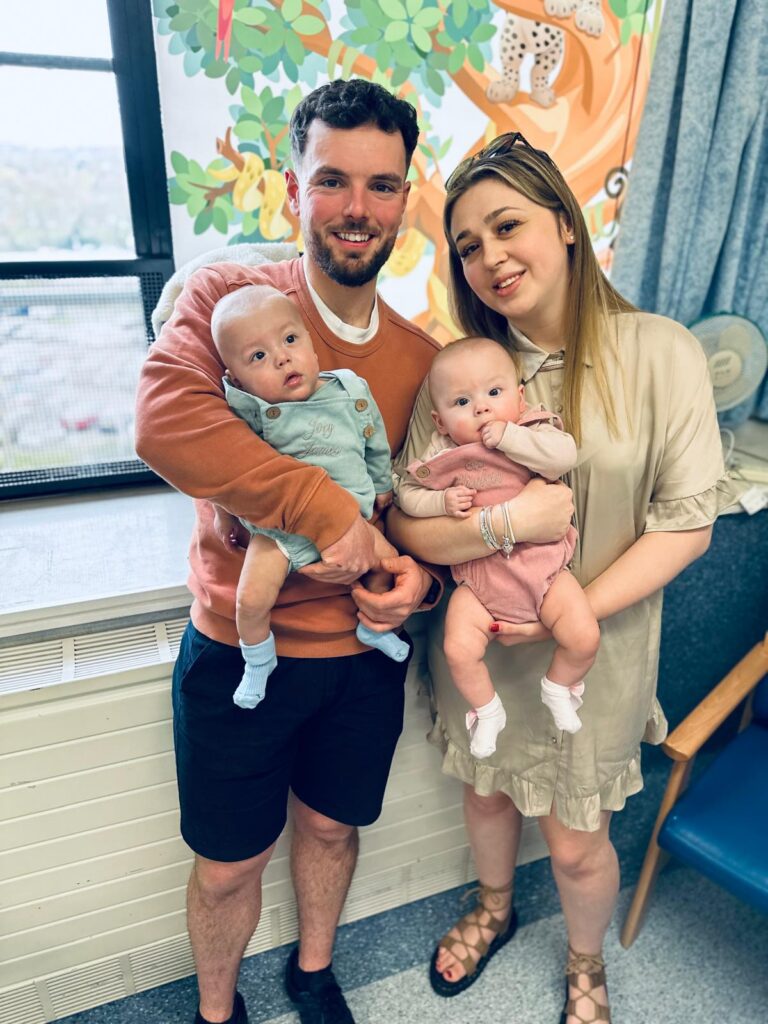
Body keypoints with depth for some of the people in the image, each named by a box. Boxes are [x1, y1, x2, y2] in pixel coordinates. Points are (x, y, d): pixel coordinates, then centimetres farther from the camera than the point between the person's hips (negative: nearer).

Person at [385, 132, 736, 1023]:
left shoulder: (660, 355, -14)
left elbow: (687, 522, -13)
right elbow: (408, 520, -13)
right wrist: (510, 522, -29)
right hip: (479, 645, 3)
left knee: (575, 843, 16)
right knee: (485, 792, 26)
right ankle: (494, 910, 61)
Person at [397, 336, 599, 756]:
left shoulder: (534, 432, -6)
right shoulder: (441, 454, -4)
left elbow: (564, 454, -24)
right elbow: (407, 492, 4)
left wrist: (509, 436, -25)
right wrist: (441, 502, -14)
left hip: (542, 563, 0)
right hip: (477, 574, 1)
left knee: (584, 636, -10)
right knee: (459, 650, -11)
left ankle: (558, 688, 25)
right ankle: (487, 712, 20)